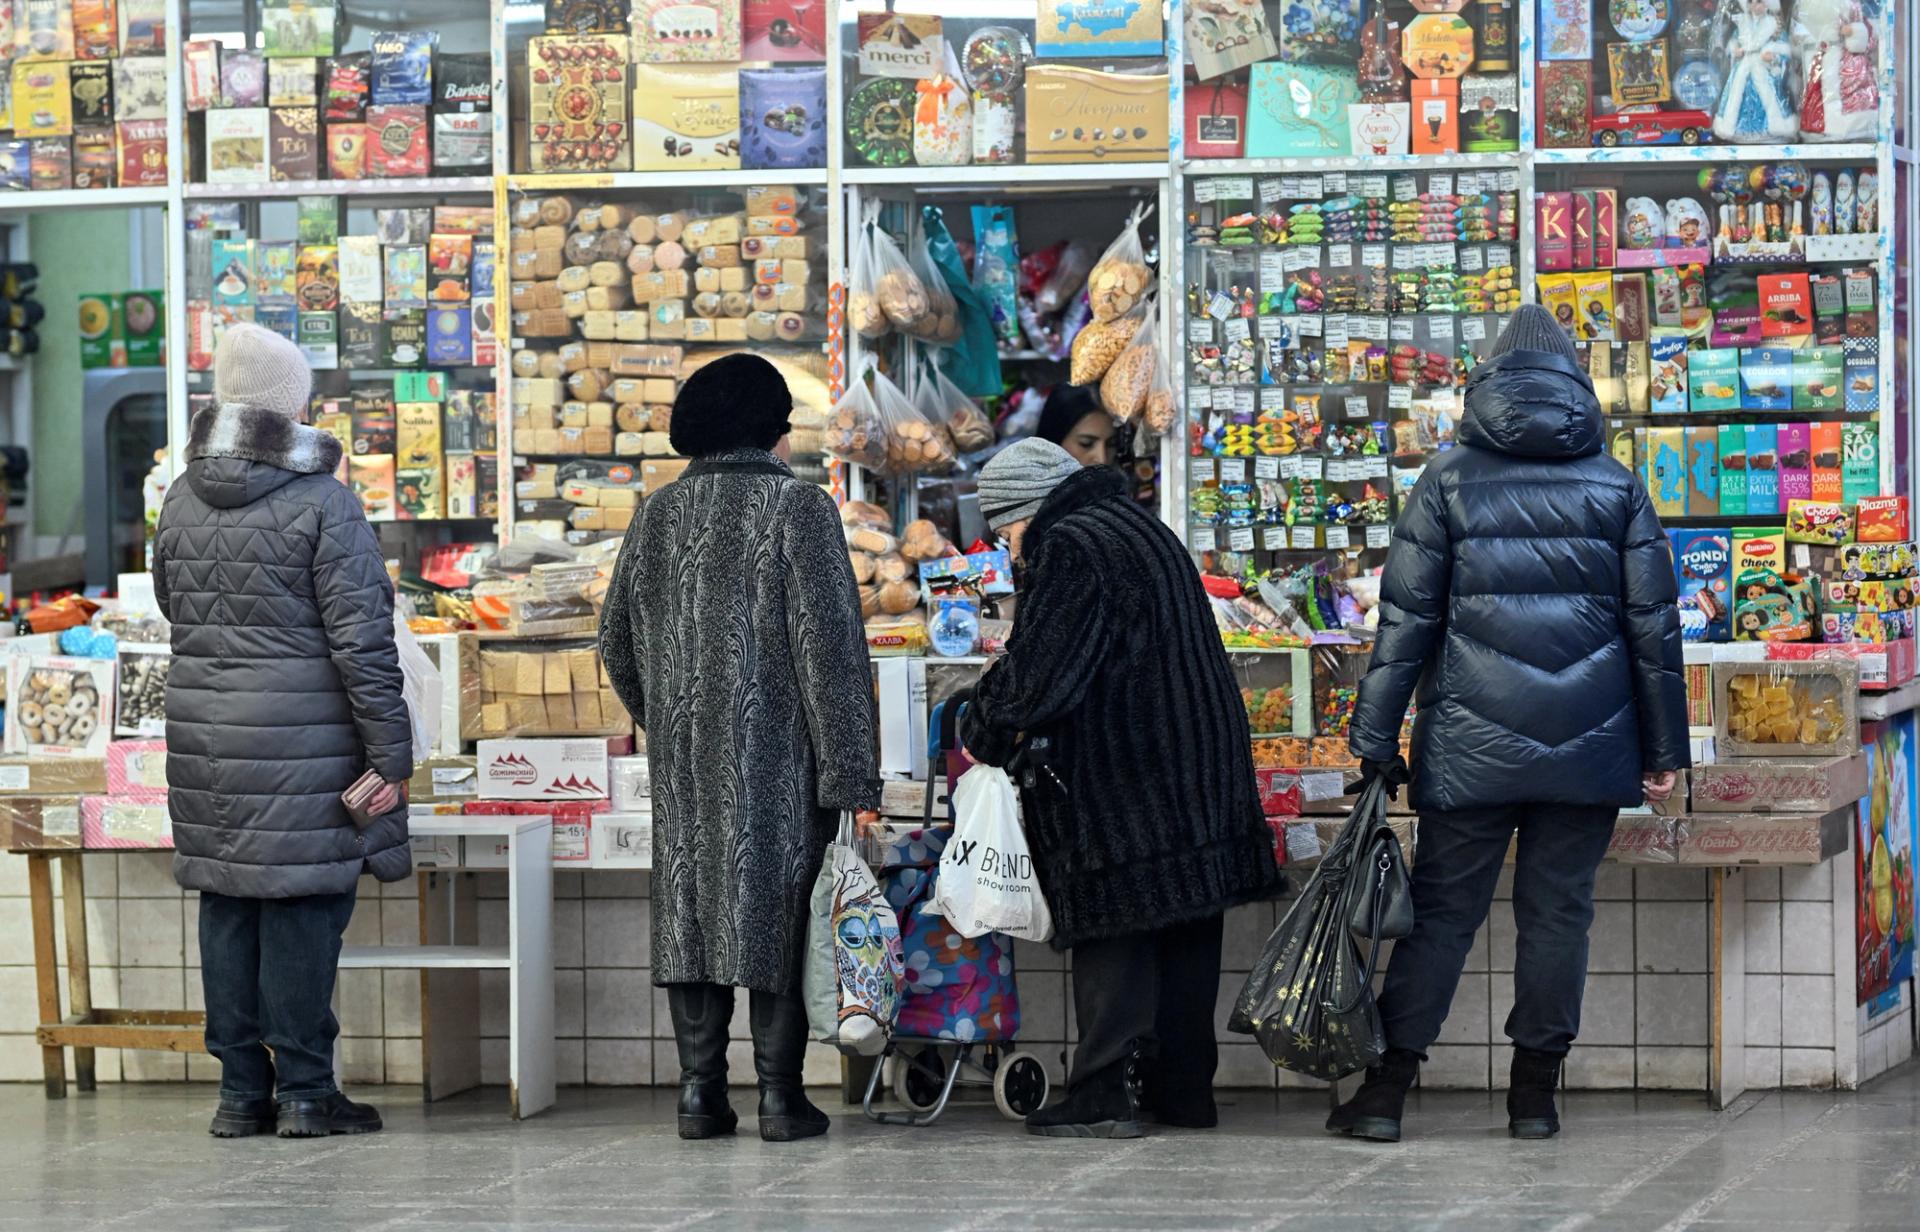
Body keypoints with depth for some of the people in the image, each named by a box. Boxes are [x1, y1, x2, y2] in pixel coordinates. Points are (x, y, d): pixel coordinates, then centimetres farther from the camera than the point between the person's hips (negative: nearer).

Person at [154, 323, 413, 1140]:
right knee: (304, 906, 0)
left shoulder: (182, 500, 7)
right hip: (304, 739, -6)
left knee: (227, 907, 10)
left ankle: (241, 1090, 14)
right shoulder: (323, 503, -11)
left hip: (204, 729, 6)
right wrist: (390, 756, -9)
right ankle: (304, 1091, 3)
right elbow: (362, 640, -12)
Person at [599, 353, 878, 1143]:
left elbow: (617, 639, 14)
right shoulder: (799, 509, -8)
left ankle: (700, 1092, 8)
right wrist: (850, 775, -10)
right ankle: (779, 1094, 1)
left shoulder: (659, 513, 7)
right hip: (776, 753, -4)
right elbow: (830, 647, -11)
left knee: (692, 906, 8)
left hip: (684, 758, 4)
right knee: (778, 913, 0)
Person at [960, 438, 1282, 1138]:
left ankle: (1105, 1093, -5)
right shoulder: (1143, 529, 18)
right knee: (1186, 931, 11)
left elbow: (1033, 677, -18)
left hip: (1118, 783, -9)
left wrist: (982, 733, 0)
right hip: (1201, 772, 9)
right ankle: (1184, 1088, 17)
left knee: (1114, 934, -5)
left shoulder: (1069, 551, -13)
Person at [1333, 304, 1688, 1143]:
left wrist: (1377, 742, 1)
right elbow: (1654, 624, 6)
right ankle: (1534, 1094, 10)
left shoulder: (1451, 480, 2)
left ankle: (1387, 1089, 2)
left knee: (1442, 909, 4)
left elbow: (1405, 619, -2)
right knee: (1558, 909, 7)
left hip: (1473, 747, -1)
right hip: (1587, 747, 1)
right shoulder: (1616, 486, 7)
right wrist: (1663, 749, 11)